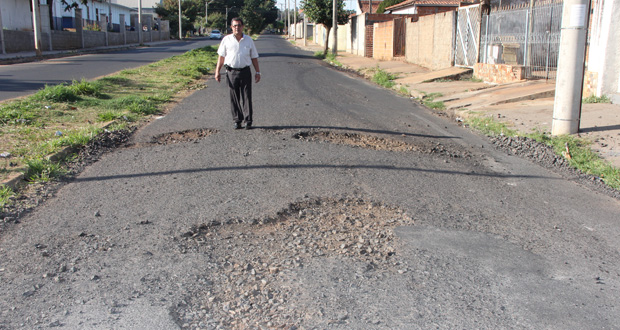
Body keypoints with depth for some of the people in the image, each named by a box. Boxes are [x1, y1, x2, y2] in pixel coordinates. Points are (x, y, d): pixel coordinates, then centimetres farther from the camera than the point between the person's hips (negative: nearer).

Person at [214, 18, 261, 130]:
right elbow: (221, 56, 7)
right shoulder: (226, 40, 5)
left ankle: (248, 121, 0)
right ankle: (237, 121, 11)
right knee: (234, 98, 3)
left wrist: (257, 72, 9)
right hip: (231, 72, 0)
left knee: (246, 97, -3)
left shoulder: (249, 40, 9)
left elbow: (254, 57, 13)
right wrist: (217, 71, 1)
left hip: (245, 71, 0)